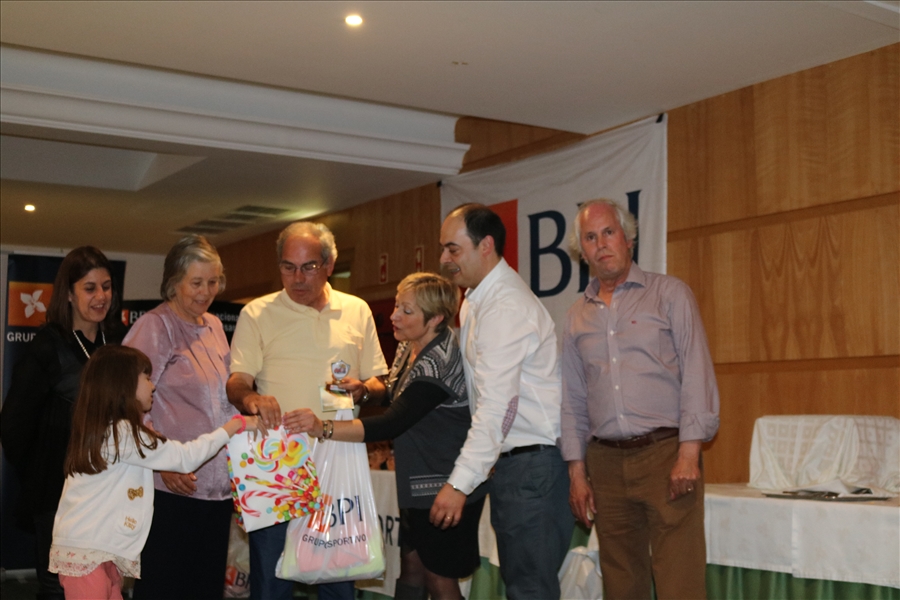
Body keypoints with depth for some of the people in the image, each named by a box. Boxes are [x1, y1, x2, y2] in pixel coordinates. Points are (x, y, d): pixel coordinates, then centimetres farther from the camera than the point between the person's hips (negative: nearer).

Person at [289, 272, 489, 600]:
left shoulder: (437, 364, -27)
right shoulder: (410, 346, 3)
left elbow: (391, 424, -34)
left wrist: (322, 428, -39)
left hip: (446, 488, -9)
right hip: (418, 483, 9)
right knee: (411, 564, 16)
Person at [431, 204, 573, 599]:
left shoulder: (505, 307, -19)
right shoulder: (475, 300, 14)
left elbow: (496, 406, -25)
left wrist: (460, 483, -26)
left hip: (533, 461, -10)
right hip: (511, 459, 11)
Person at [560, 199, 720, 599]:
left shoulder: (669, 294, 3)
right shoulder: (577, 317, 14)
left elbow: (696, 374, -4)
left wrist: (689, 453, -12)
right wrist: (577, 472, 10)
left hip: (666, 452, -4)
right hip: (606, 461, 4)